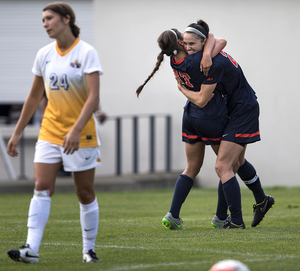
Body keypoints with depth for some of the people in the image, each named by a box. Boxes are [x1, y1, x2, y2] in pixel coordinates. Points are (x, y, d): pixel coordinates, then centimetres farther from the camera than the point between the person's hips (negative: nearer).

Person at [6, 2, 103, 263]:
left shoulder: (86, 53, -10)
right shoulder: (44, 55, 6)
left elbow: (93, 98, -18)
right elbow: (34, 97, 16)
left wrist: (76, 130, -29)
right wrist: (17, 132, 15)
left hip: (81, 133, -4)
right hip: (50, 131, 4)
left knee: (85, 193, 3)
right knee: (41, 187, -9)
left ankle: (89, 249, 16)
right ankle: (32, 249, -16)